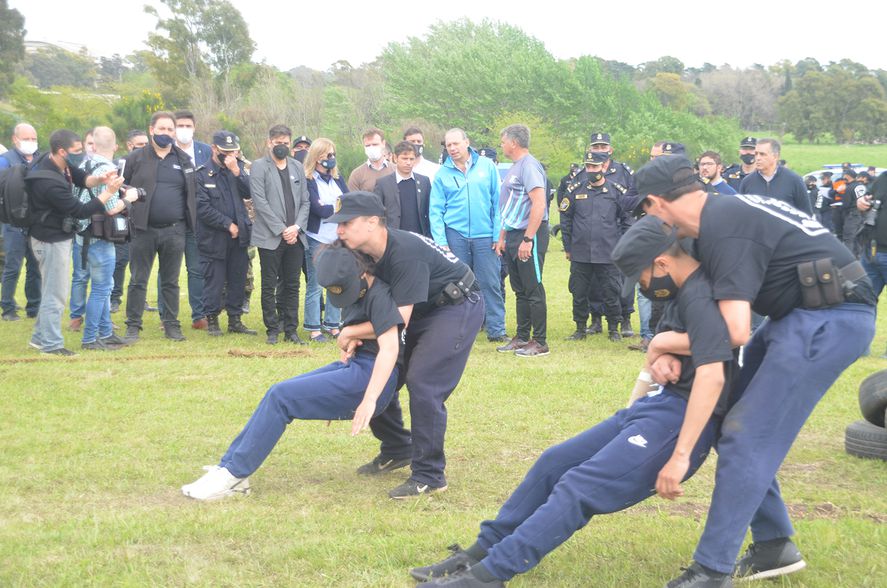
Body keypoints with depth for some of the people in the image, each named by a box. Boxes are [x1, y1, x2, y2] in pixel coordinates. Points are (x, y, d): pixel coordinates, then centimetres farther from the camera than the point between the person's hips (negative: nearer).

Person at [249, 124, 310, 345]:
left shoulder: (297, 167, 14)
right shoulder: (259, 167, 0)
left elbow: (305, 201, 12)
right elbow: (260, 202, -8)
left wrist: (297, 227, -4)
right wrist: (281, 230, -12)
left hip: (295, 236, 4)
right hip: (270, 236, -4)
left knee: (292, 285, 7)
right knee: (270, 286, 1)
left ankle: (291, 330, 12)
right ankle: (272, 330, 8)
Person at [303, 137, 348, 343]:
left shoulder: (337, 179, 13)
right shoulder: (308, 181, -5)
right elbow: (319, 210, -14)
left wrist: (329, 207, -11)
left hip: (338, 239, 5)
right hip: (317, 239, -5)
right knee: (315, 286, 0)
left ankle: (333, 325, 15)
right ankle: (313, 329, 5)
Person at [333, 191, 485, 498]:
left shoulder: (405, 254, -34)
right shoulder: (367, 253, -6)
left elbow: (397, 321, -34)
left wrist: (351, 332, -21)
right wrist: (356, 338, -16)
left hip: (457, 309, -10)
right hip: (421, 311, 10)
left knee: (422, 382, -20)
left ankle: (429, 476, -11)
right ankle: (397, 450, 27)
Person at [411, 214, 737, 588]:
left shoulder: (701, 298, -20)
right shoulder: (683, 292, 12)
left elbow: (712, 375, -31)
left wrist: (680, 456, -32)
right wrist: (664, 347, -10)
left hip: (681, 419, -11)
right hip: (658, 403, 11)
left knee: (579, 487, -18)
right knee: (554, 464, 12)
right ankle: (483, 552, 19)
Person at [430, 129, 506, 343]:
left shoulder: (487, 166, 4)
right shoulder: (443, 173, 4)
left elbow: (497, 202, 4)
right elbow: (435, 211, 4)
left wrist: (498, 235, -2)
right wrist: (441, 241, -5)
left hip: (485, 236, 0)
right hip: (455, 235, 0)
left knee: (490, 284, -1)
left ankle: (496, 330, 5)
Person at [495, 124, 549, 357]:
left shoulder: (529, 166, -13)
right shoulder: (514, 168, 17)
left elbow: (539, 204, -22)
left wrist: (528, 239, -24)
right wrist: (502, 237, 19)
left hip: (529, 235, -10)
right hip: (513, 235, 10)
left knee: (533, 290, -5)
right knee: (520, 291, 13)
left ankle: (540, 342, -1)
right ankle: (522, 338, 20)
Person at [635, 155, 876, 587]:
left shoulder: (725, 230, -20)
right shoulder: (722, 212, 12)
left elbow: (734, 333, -24)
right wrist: (672, 353, -6)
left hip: (831, 319, -10)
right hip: (803, 316, 10)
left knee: (746, 436, -11)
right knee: (727, 414, 14)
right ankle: (774, 545, 21)